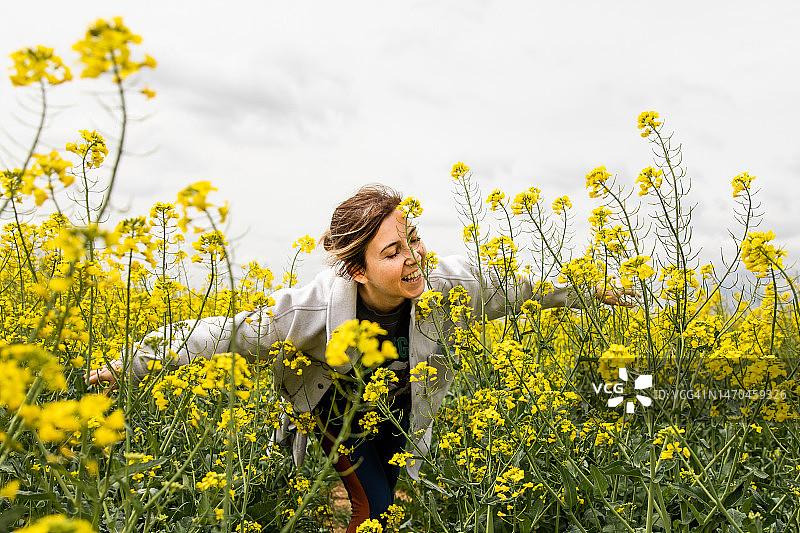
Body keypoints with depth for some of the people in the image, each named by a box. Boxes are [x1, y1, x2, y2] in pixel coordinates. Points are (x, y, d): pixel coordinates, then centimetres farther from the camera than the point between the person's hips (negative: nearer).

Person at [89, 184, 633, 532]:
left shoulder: (446, 286, -31)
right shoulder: (317, 308, -38)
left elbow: (518, 288, -12)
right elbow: (230, 332, -31)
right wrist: (137, 360, -32)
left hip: (403, 417, 3)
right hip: (343, 415, -3)